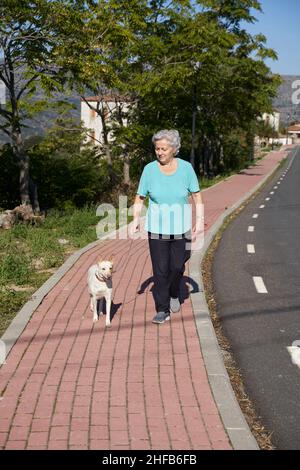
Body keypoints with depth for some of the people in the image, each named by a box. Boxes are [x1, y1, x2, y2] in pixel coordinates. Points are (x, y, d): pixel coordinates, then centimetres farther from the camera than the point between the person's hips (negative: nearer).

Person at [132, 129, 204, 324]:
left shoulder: (186, 168, -6)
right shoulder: (149, 169, -6)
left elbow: (197, 195, 0)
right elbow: (140, 198, 0)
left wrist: (200, 220, -9)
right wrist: (136, 218, -14)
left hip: (180, 228, 0)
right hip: (157, 228, 0)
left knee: (177, 267, 7)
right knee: (160, 270, 0)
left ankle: (174, 295, 37)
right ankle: (163, 310, 10)